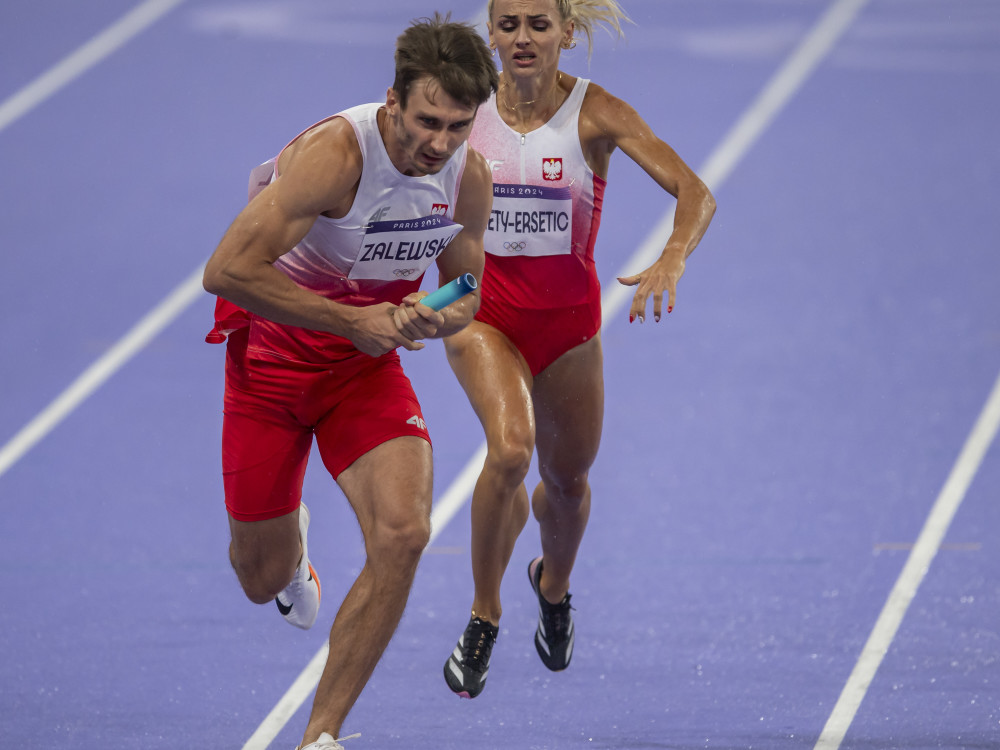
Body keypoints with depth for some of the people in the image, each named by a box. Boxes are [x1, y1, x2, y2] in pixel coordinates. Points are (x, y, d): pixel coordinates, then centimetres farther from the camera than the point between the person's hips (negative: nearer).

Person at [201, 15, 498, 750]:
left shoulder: (469, 178, -11)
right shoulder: (335, 155, -29)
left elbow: (464, 294, 6)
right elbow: (227, 270, -32)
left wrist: (433, 318, -19)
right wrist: (354, 321, -29)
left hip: (368, 367, 3)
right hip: (271, 354, -3)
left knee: (403, 532, -22)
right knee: (264, 579, 6)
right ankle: (290, 538, 49)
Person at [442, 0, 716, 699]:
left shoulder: (596, 113, -14)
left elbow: (696, 193, -22)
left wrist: (671, 261, -40)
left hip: (568, 316, 1)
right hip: (483, 310, -1)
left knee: (568, 478, 16)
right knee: (509, 450, -26)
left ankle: (554, 585, 51)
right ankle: (483, 616, -6)